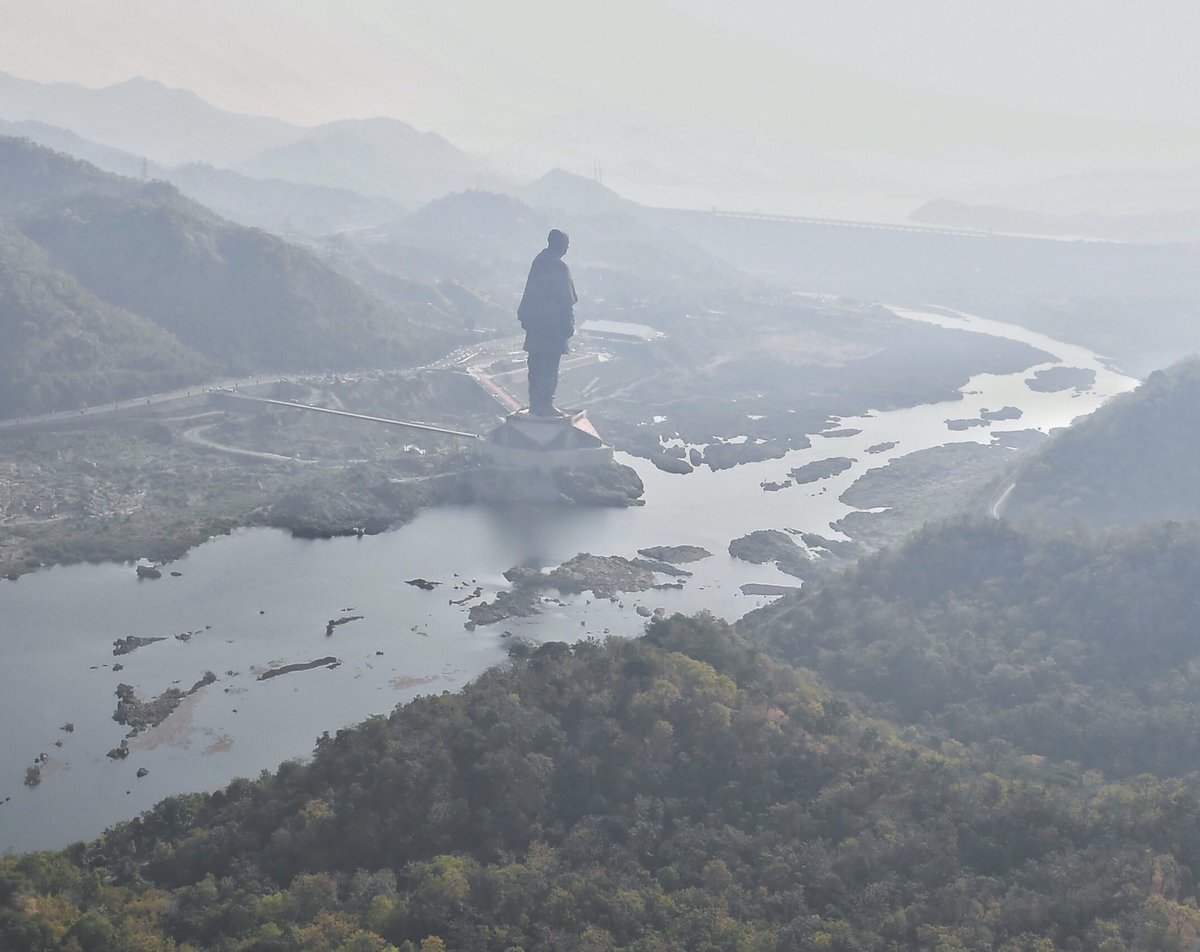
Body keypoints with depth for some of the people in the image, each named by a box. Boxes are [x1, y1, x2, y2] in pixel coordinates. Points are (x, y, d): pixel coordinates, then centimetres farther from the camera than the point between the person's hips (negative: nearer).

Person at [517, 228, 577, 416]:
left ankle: (535, 403, 17)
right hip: (553, 323, -8)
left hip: (534, 321, 8)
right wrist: (569, 325, -9)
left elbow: (530, 293, 11)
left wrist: (525, 318, 17)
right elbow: (565, 300, -15)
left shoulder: (538, 261, 7)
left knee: (536, 364, 12)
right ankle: (545, 405, 0)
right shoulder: (560, 267, -15)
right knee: (550, 366, -2)